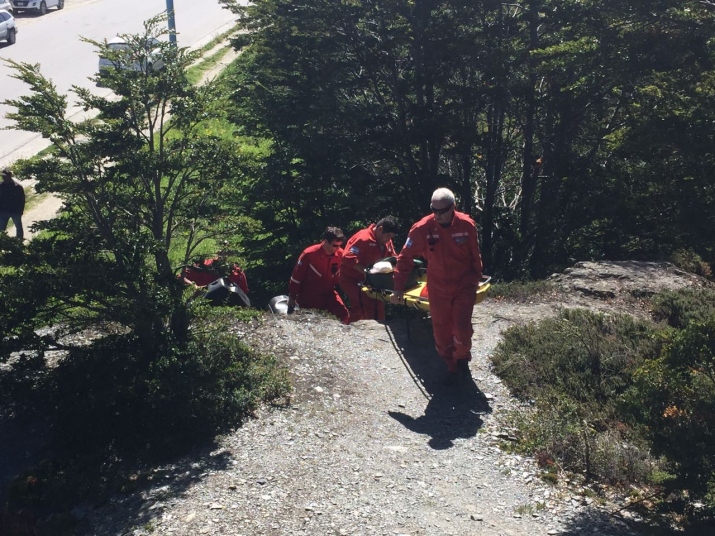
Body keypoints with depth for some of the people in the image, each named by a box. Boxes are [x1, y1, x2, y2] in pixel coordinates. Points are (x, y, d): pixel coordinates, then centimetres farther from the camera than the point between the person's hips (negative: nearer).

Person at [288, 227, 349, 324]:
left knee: (344, 315, -14)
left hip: (329, 293, 3)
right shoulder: (309, 254, -21)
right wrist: (292, 297, -6)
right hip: (309, 296, -3)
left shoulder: (340, 253, -12)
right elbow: (296, 277, -12)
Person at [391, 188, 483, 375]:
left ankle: (462, 358, 25)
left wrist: (476, 278, 12)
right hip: (438, 289, 1)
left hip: (464, 286, 0)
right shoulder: (422, 228, -18)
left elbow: (475, 255, 2)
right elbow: (406, 257, -10)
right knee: (441, 331, 10)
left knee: (462, 328, -6)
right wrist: (399, 286, -12)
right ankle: (451, 367, 34)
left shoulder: (467, 225, -14)